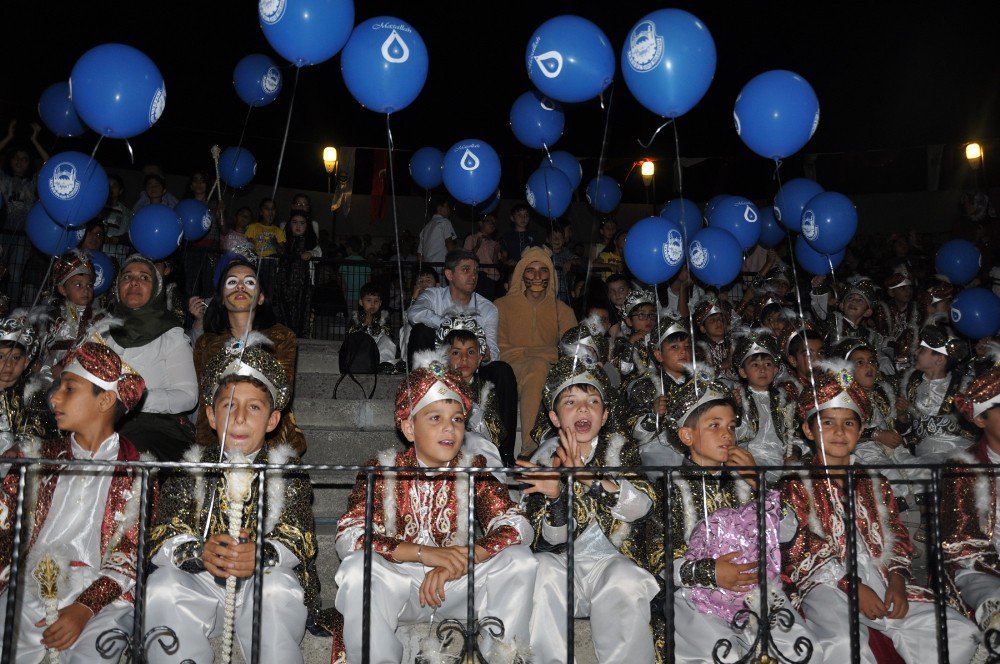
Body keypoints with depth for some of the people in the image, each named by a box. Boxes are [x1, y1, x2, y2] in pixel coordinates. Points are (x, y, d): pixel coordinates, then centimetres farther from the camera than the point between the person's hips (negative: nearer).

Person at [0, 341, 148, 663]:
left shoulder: (139, 471, 4)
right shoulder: (34, 456, 14)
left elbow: (133, 554, 0)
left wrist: (86, 607, -14)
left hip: (101, 600, -2)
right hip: (27, 595, 2)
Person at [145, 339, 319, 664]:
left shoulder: (287, 470, 3)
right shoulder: (190, 469, 6)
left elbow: (298, 537, -10)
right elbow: (162, 535, -6)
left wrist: (262, 554, -33)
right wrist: (199, 552, -29)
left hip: (260, 587, -1)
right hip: (201, 588, 2)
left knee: (278, 587, -32)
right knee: (161, 586, -26)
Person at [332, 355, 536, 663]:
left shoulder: (475, 469, -1)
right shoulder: (381, 470, -5)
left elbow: (516, 526, -12)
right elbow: (348, 535, -18)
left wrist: (459, 562, -27)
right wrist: (423, 552, -28)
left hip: (456, 586, 2)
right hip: (395, 583, -2)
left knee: (519, 558, -18)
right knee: (357, 567, -31)